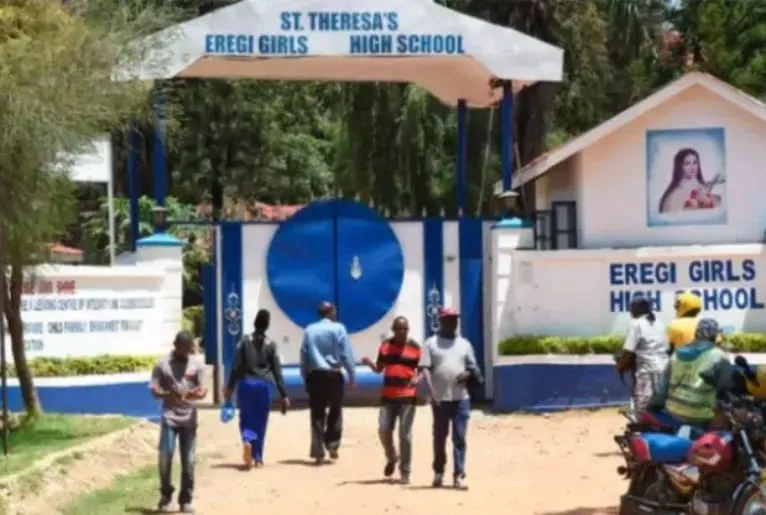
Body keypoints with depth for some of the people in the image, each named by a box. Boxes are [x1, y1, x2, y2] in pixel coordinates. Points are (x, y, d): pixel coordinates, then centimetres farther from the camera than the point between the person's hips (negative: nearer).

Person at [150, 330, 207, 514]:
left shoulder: (197, 365, 8)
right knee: (165, 455, -9)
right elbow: (154, 391, 0)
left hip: (189, 418, 1)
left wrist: (194, 394, -21)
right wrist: (169, 394, -21)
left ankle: (186, 500, 10)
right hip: (169, 417, -1)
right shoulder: (162, 365, 4)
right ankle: (165, 494, 12)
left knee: (188, 460, 2)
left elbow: (203, 391, 3)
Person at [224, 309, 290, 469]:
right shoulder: (270, 344, 1)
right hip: (263, 385, 0)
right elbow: (277, 371, 1)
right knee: (260, 421, 10)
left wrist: (230, 387, 5)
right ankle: (258, 457, 11)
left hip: (246, 384, 0)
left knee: (246, 418, 10)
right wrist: (284, 395, 4)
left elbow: (236, 366, -3)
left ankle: (247, 441, -20)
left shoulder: (245, 341, -1)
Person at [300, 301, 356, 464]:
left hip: (315, 375, 2)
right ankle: (332, 445, 10)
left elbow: (303, 357, 7)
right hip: (333, 375, -2)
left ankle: (318, 453, 1)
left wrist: (305, 379, 14)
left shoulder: (309, 330, 8)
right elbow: (346, 355, -5)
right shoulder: (338, 328, -2)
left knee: (317, 414, 5)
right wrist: (352, 377, 2)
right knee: (335, 410, 17)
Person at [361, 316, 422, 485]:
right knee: (384, 429, -1)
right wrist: (369, 363, -7)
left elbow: (422, 370, 3)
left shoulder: (415, 347, -1)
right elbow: (379, 369, 13)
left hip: (408, 396, -3)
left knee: (405, 434, -2)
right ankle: (391, 458, 28)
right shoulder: (385, 345, 7)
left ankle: (405, 472, 5)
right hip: (388, 395, 3)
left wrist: (417, 378, -19)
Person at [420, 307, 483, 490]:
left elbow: (473, 367, 17)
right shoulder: (431, 343, 2)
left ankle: (458, 475, -1)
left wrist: (468, 373, -8)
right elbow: (425, 369, -5)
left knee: (459, 438, -2)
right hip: (440, 399, -2)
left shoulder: (465, 344, 13)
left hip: (461, 398, 2)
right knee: (439, 437, 7)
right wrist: (432, 393, -15)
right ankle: (438, 473, 21)